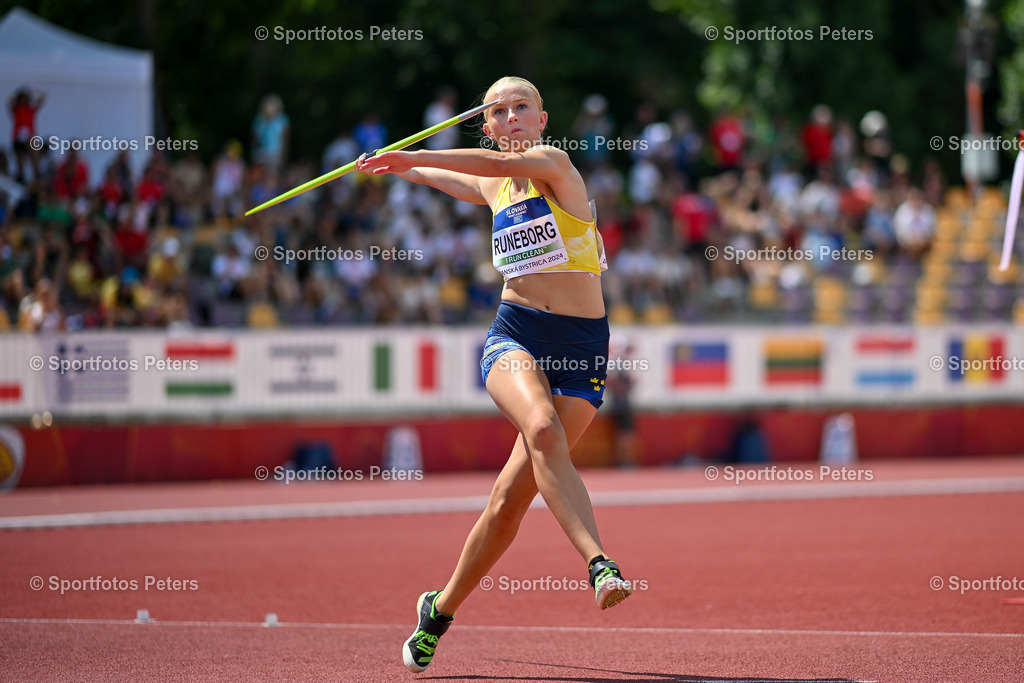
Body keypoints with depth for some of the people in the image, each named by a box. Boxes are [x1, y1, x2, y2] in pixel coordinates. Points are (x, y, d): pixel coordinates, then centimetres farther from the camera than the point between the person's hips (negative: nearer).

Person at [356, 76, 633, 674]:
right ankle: (600, 564, -41)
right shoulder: (494, 187, 15)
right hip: (515, 335, 3)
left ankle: (442, 609, 11)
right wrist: (398, 168, 57)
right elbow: (447, 178, 39)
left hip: (582, 345, -3)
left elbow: (506, 164, -26)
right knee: (542, 430, -32)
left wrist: (413, 155, -25)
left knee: (513, 496, -7)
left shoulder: (555, 164, -3)